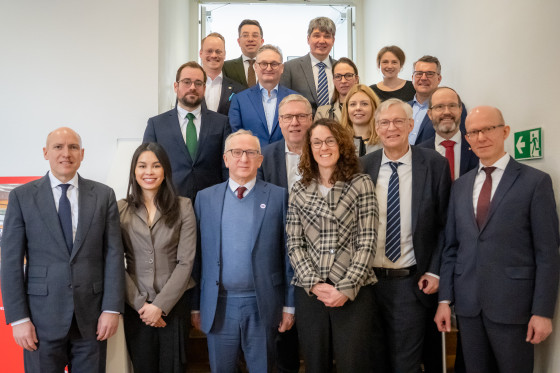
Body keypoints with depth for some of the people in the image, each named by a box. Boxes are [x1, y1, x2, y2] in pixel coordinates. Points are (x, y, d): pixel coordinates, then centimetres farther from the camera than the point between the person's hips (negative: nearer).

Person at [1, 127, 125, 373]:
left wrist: (112, 308, -4)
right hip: (43, 317, -1)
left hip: (91, 316, 1)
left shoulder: (103, 195, 3)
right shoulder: (22, 197, 0)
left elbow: (113, 254, 1)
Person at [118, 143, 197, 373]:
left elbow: (185, 262, -6)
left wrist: (160, 305, -10)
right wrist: (140, 303, -8)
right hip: (135, 306, 1)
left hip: (173, 303, -1)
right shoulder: (121, 209, 0)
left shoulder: (183, 207, -3)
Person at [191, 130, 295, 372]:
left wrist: (289, 305, -2)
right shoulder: (205, 198, 4)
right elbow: (197, 254, 4)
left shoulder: (278, 196, -1)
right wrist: (195, 306, 5)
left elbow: (288, 252, -1)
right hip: (218, 306, 1)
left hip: (263, 306, -1)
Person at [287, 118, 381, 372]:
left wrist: (347, 288, -11)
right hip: (309, 292, 2)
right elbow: (294, 244, 3)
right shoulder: (299, 190, 6)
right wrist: (314, 284, -8)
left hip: (354, 292, -2)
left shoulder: (361, 184, 0)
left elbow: (367, 241, -5)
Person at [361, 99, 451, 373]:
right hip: (368, 279, 2)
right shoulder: (363, 166, 1)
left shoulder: (435, 164, -3)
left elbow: (445, 224, 0)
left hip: (412, 282, -2)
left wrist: (435, 271, -5)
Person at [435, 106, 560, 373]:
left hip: (513, 304, -4)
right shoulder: (460, 186, 10)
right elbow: (451, 247, 10)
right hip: (468, 305, 4)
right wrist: (445, 299, 5)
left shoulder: (535, 181, -4)